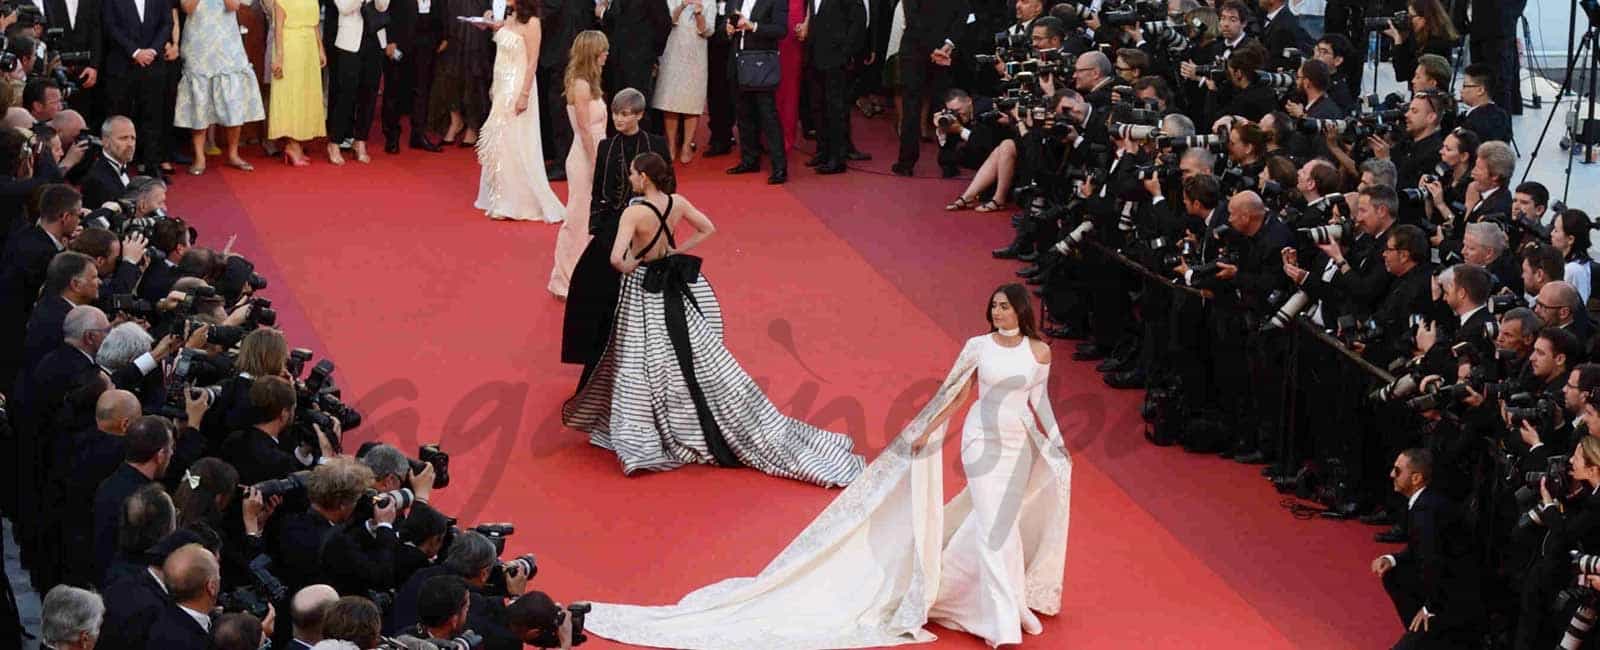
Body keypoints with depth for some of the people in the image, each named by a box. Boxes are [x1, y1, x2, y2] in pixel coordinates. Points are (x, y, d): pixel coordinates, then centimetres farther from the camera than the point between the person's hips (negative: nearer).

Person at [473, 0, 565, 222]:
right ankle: (500, 198, 21)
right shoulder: (510, 19, 7)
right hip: (502, 86, 8)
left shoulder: (531, 23, -15)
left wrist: (524, 95, -19)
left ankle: (515, 203, 5)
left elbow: (532, 62, -17)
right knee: (498, 140, 12)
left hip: (518, 87, -8)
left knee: (513, 143, -4)